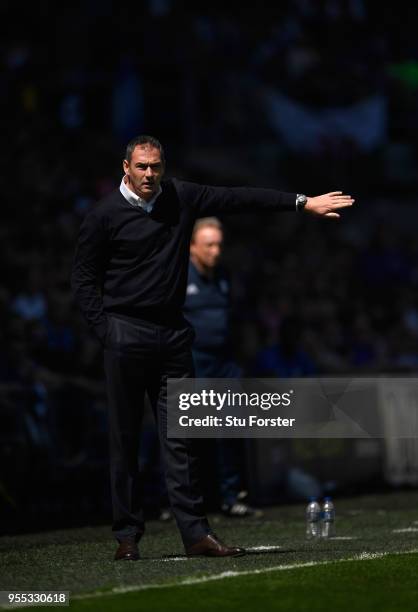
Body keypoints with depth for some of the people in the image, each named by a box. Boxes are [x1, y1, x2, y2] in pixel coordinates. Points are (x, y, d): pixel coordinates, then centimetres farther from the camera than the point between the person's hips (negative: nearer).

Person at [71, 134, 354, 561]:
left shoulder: (181, 198, 9)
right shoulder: (103, 216, -2)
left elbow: (239, 198, 11)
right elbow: (83, 278, 1)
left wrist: (302, 203, 10)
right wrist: (105, 330, -7)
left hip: (173, 334, 4)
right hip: (126, 335, -4)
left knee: (179, 437, 2)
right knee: (124, 441, 0)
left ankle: (195, 533, 1)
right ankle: (127, 536, 6)